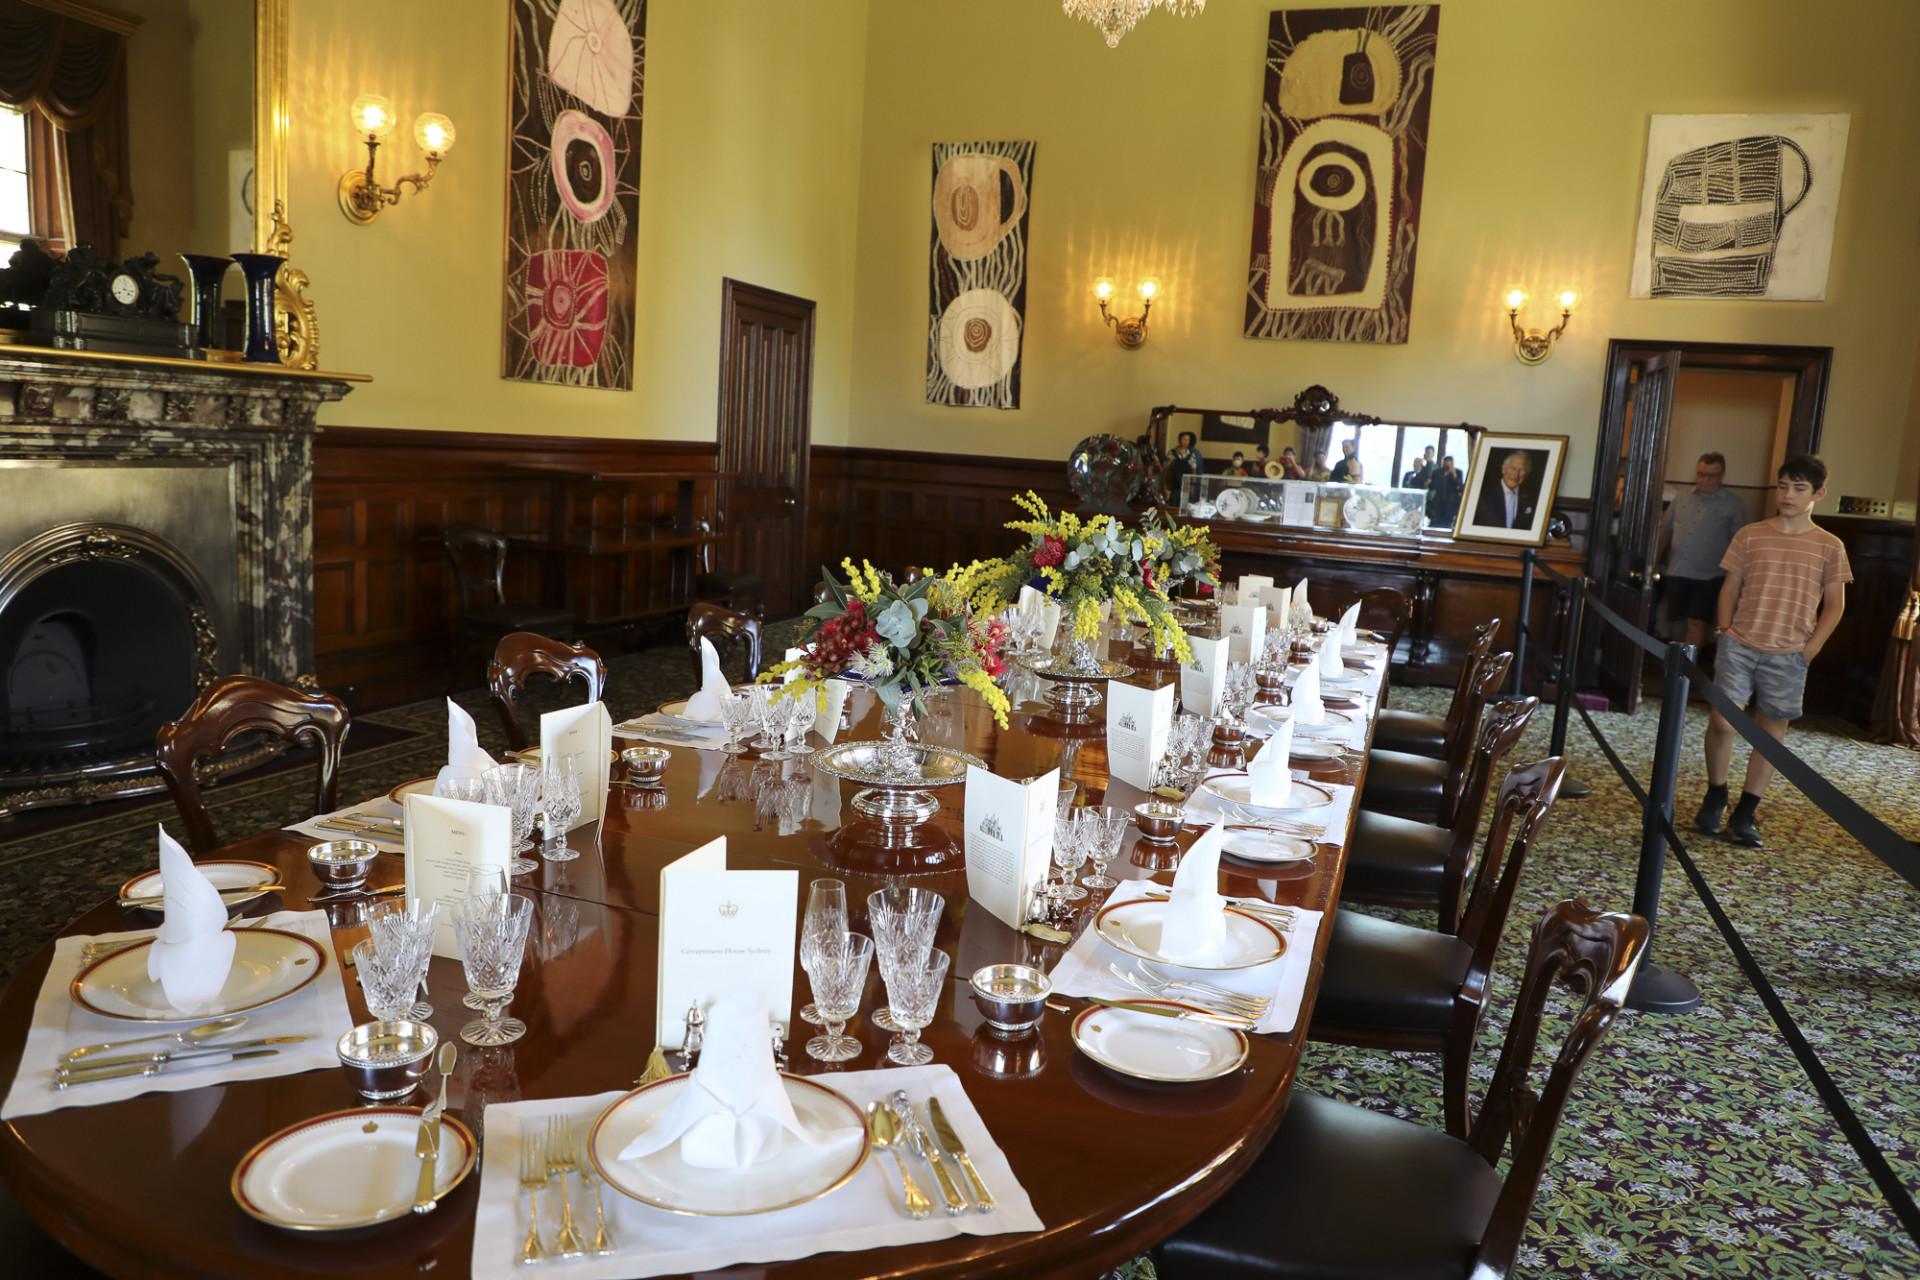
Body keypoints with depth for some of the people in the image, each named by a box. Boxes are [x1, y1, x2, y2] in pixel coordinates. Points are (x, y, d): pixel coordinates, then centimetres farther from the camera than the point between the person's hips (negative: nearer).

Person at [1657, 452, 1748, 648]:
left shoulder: (1733, 504, 0)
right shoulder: (1683, 499, 11)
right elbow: (1666, 530, 17)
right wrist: (1654, 561, 14)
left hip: (1708, 575, -3)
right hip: (1677, 572, 3)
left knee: (1696, 623, -7)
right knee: (1684, 621, 8)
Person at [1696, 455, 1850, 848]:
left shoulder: (1829, 547, 3)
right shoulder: (1749, 536, 5)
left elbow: (1835, 605, 6)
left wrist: (1809, 649, -4)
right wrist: (1727, 633, 0)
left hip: (1788, 654, 0)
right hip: (1740, 645, 0)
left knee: (1772, 728, 4)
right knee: (1722, 722, -10)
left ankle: (1745, 814, 12)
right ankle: (1715, 797, 12)